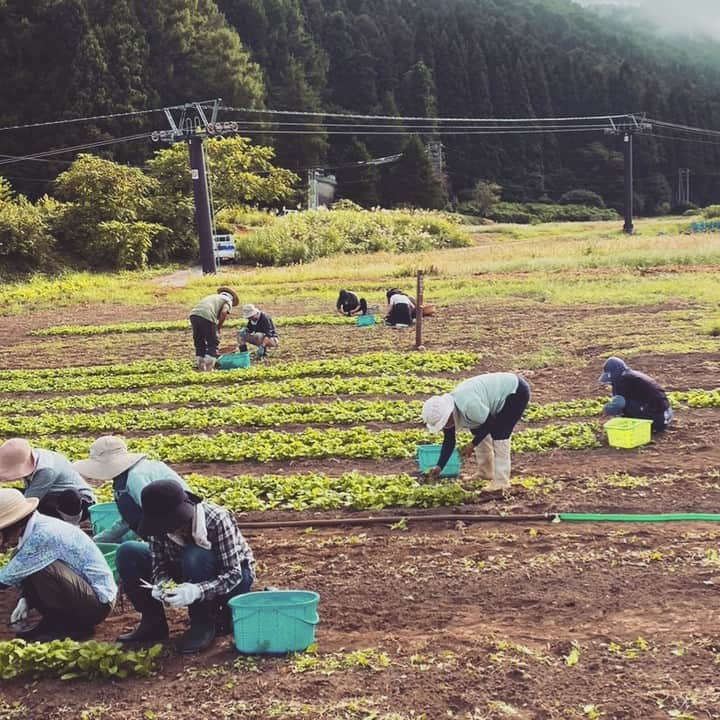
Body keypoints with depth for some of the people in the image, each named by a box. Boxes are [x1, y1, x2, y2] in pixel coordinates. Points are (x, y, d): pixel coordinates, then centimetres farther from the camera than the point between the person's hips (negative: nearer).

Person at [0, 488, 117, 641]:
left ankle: (70, 627, -7)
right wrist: (26, 599, -2)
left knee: (41, 569, -28)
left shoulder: (43, 535, -25)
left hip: (99, 602, -9)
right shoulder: (37, 527, 2)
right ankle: (55, 620, 7)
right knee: (23, 567, 2)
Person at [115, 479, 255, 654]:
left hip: (234, 581, -5)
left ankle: (203, 625, -17)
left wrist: (197, 591, -45)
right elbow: (159, 564, -10)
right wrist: (161, 584, -33)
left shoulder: (217, 520, -31)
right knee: (127, 554, -11)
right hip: (190, 580, 5)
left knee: (195, 557, -38)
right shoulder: (162, 524, -17)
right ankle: (153, 623, -1)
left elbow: (233, 574, -30)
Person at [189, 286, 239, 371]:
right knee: (213, 343, 7)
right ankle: (209, 368, 3)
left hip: (194, 314, 6)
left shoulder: (213, 296, 36)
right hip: (207, 316, -6)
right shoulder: (228, 300, 17)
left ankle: (200, 367, 20)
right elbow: (224, 312, -4)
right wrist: (219, 327, 7)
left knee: (199, 343, 18)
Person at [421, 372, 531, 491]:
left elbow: (490, 423, -24)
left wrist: (472, 445, -19)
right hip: (501, 391, 9)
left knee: (498, 433, -16)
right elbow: (449, 441, -2)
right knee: (477, 430, 7)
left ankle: (501, 481, -11)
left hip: (516, 391, -9)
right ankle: (485, 472, 20)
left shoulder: (469, 405, -37)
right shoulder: (445, 410, -9)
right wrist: (439, 467, -8)